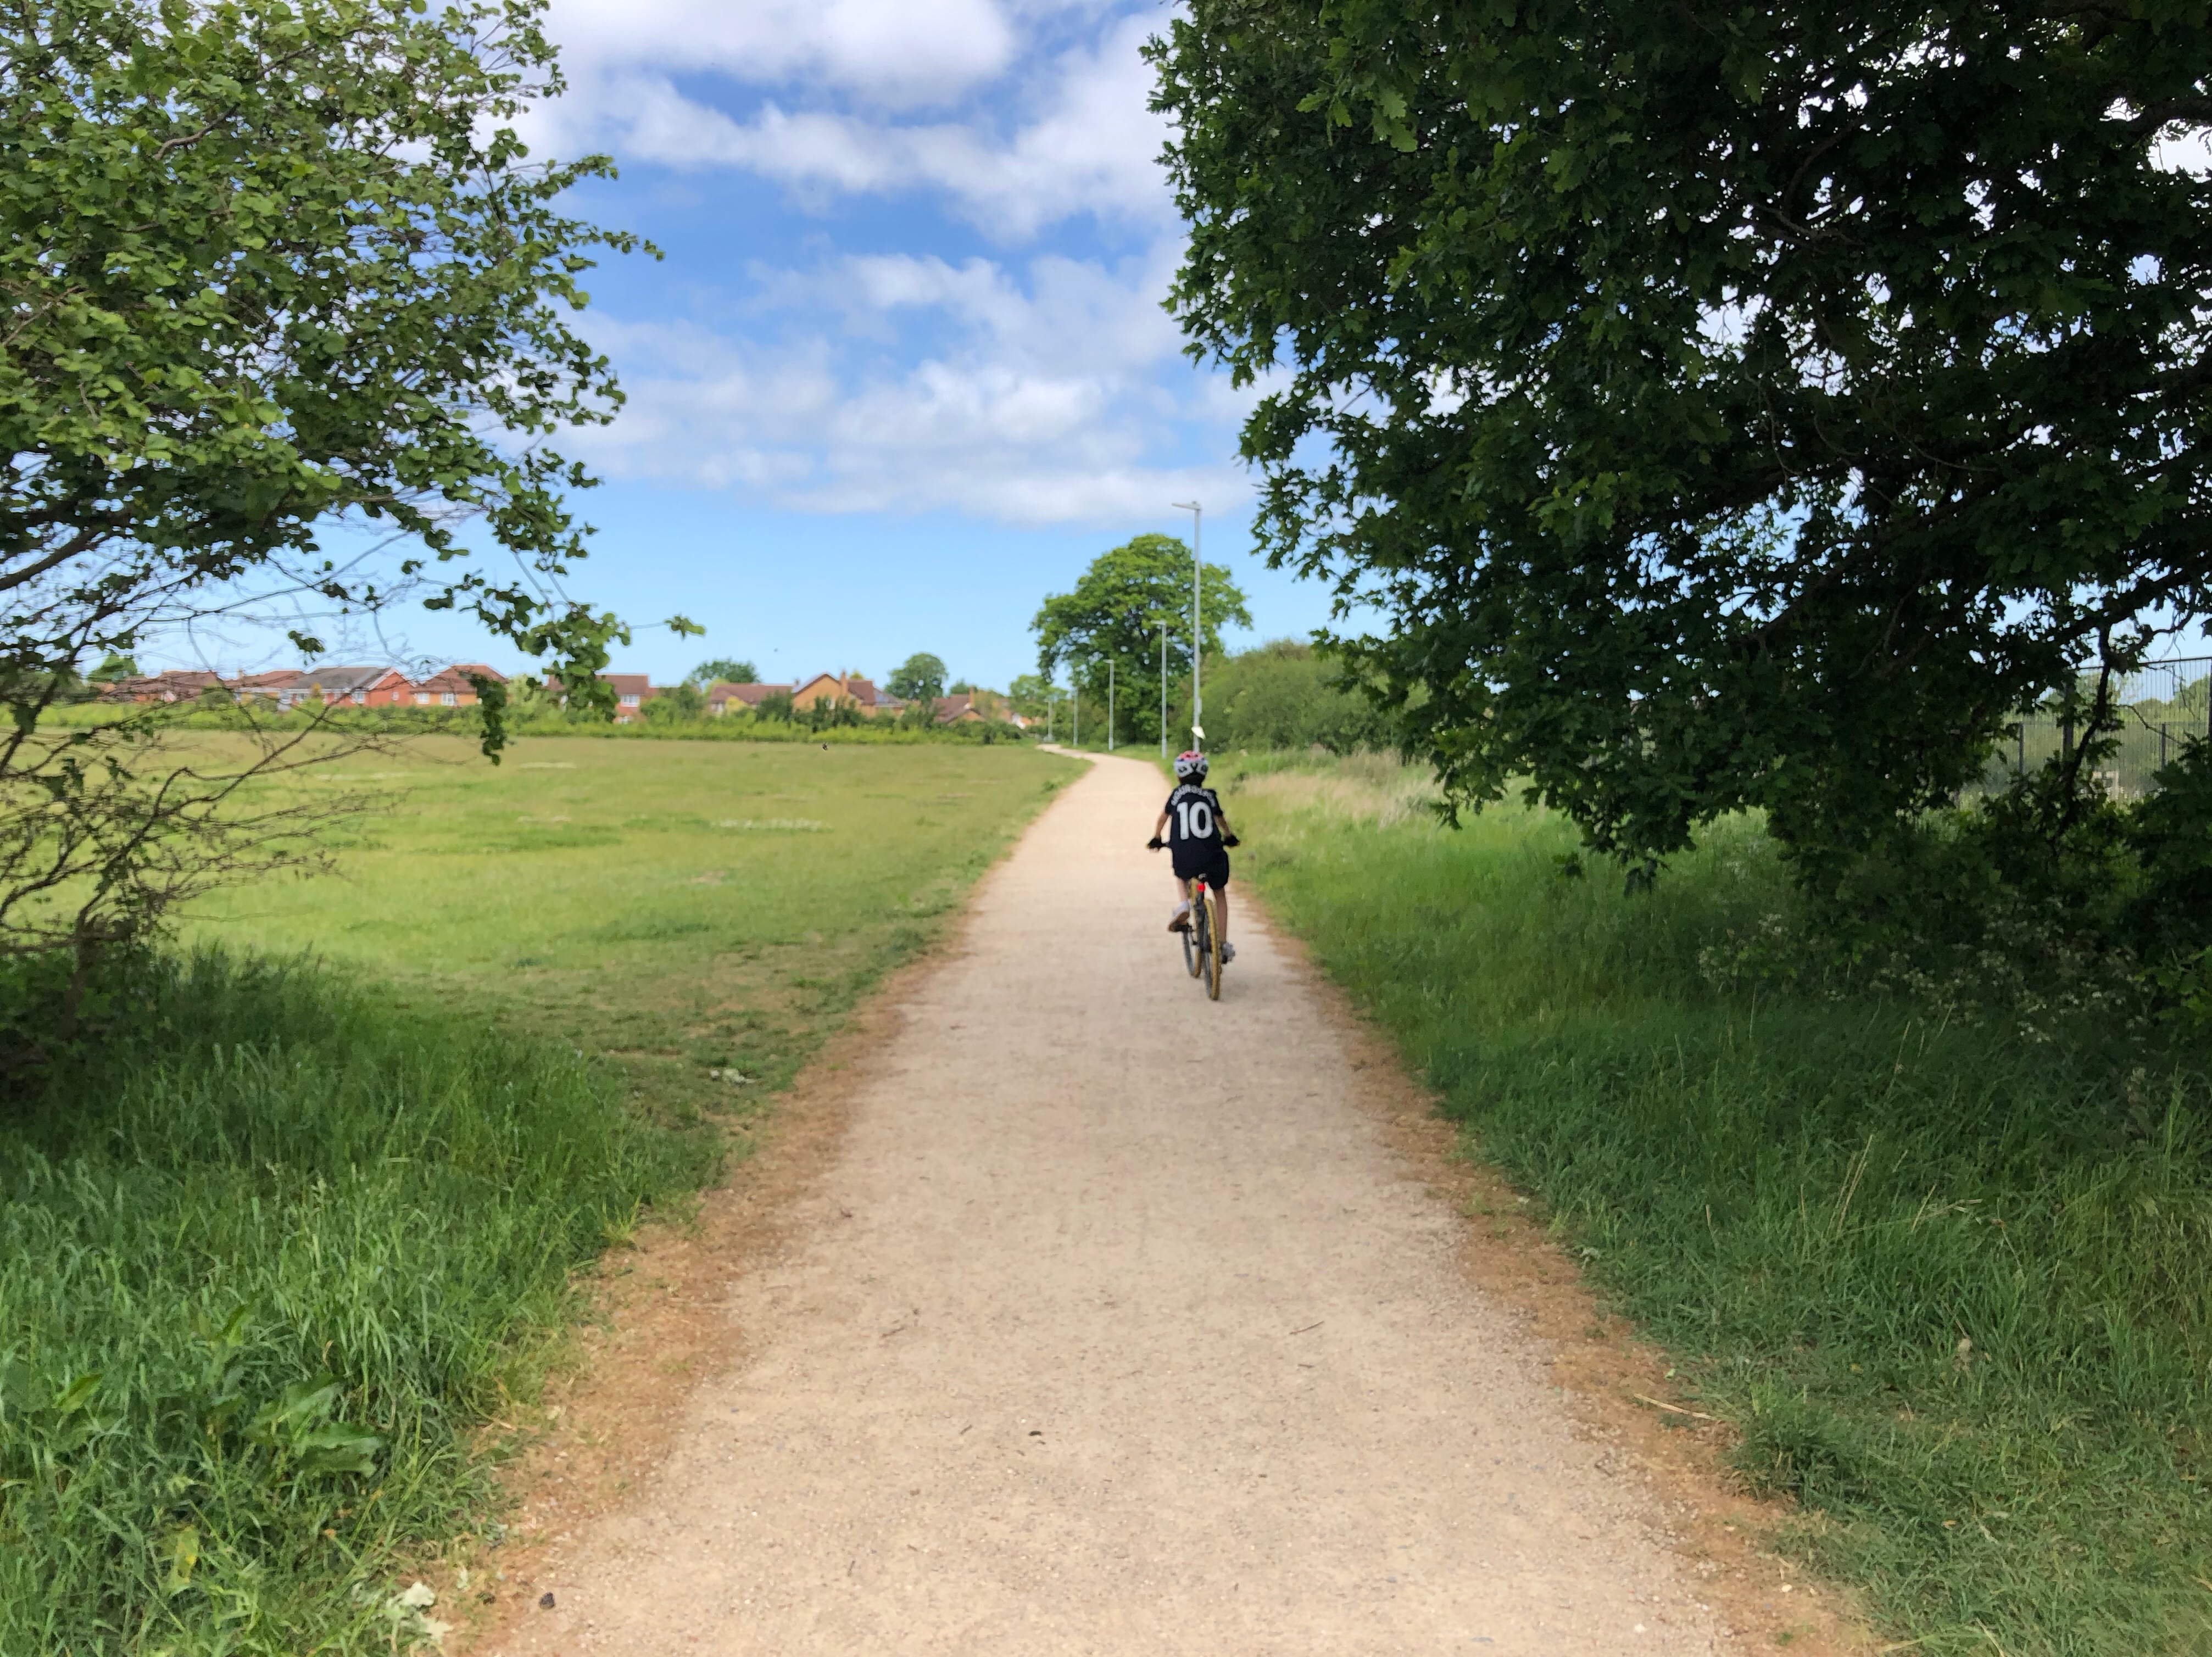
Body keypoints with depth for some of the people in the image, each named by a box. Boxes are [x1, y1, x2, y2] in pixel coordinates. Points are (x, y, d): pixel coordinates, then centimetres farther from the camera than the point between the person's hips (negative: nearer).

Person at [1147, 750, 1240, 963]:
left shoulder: (1177, 795, 8)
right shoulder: (1210, 796, 10)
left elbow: (1163, 817, 25)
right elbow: (1220, 819, 27)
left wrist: (1156, 838, 44)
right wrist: (1229, 836, 48)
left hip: (1183, 860, 0)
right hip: (1212, 859, 0)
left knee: (1181, 877, 36)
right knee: (1220, 894, 25)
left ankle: (1182, 905, 6)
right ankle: (1223, 945, 22)